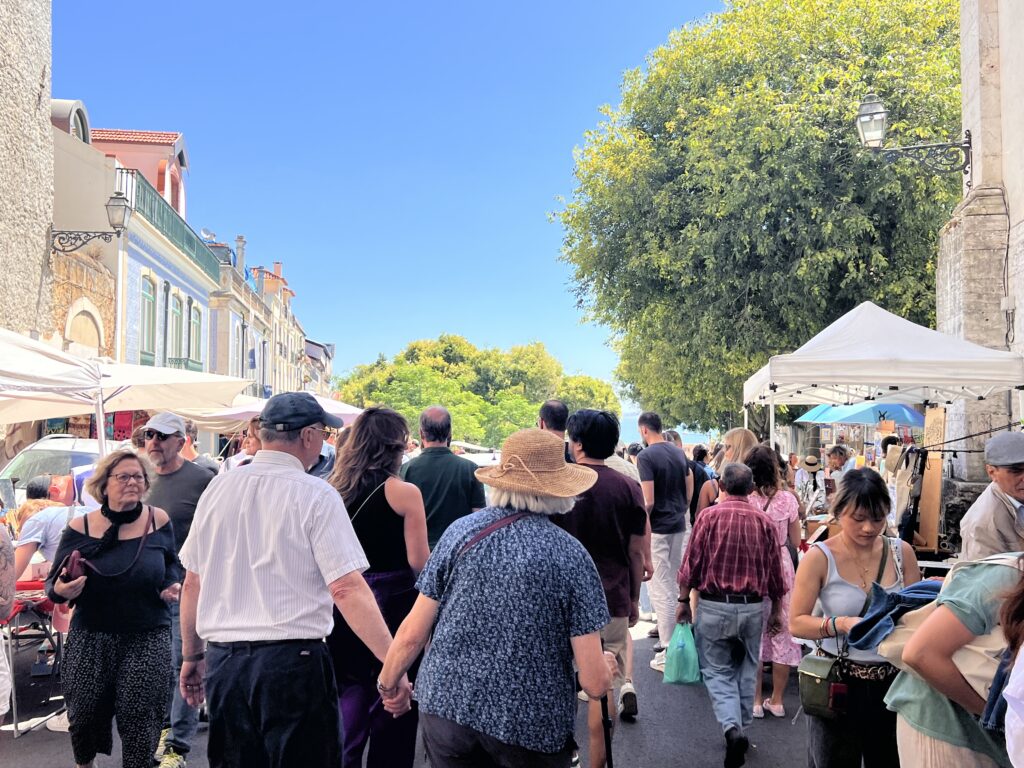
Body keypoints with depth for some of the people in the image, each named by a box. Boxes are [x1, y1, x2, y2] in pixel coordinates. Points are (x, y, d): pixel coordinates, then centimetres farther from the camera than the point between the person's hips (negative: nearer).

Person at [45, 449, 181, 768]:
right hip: (90, 637, 1)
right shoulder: (80, 528, -5)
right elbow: (53, 583, 2)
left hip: (148, 638, 0)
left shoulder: (159, 520, -2)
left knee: (138, 718, -3)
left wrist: (170, 585, -3)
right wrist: (60, 590, -20)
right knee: (84, 714, 11)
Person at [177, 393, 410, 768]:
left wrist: (192, 656, 23)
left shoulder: (217, 489, 6)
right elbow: (347, 589, -17)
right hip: (293, 662, -5)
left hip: (223, 661, 6)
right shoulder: (316, 496, -10)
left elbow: (192, 584, 12)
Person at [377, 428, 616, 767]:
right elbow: (595, 683, -9)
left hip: (448, 705, 2)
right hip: (532, 726, -2)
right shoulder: (572, 556, -10)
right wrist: (607, 665, 13)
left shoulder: (462, 531, -5)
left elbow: (412, 635, -1)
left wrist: (387, 685, 17)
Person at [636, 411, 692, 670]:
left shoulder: (646, 456, -15)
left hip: (657, 529, -7)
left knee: (660, 590, -3)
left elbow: (648, 502, -18)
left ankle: (668, 652, 0)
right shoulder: (679, 453, 8)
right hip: (679, 526, 7)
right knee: (676, 586, 17)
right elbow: (689, 492, 12)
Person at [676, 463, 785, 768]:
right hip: (752, 607, 3)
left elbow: (691, 563, -8)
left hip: (713, 605, -2)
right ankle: (741, 728, 26)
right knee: (746, 671, 19)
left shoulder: (709, 516, -9)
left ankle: (732, 728, -12)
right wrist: (776, 610, 18)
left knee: (717, 671, 7)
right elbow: (775, 572, 5)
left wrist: (683, 600, 5)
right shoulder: (764, 521, -1)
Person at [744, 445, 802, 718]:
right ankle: (777, 700, 21)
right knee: (782, 633, 13)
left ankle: (756, 700, 16)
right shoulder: (787, 500, -9)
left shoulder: (741, 500, -14)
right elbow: (796, 542, 1)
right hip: (781, 568, 1)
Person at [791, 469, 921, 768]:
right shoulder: (819, 558, -12)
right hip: (837, 682, -3)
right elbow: (796, 623, -11)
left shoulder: (901, 552, -1)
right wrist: (841, 624, -27)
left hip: (891, 681, 3)